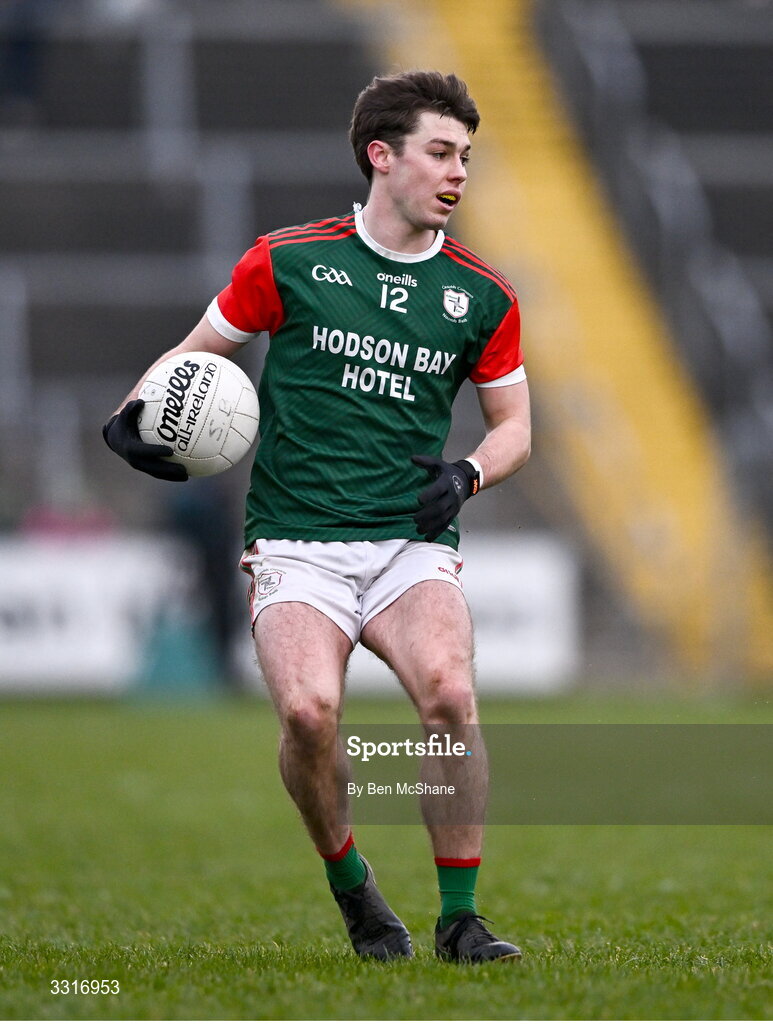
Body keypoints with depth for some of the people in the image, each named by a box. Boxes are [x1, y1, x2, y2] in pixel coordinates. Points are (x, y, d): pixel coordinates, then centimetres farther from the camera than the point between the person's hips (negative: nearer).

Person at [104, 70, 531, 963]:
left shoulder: (482, 295, 8)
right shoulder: (288, 262, 3)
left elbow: (512, 425, 18)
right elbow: (196, 355, 14)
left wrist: (466, 475, -3)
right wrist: (133, 421, -6)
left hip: (413, 545, 1)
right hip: (297, 545, -1)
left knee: (448, 691, -28)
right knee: (308, 708, -27)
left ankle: (459, 917, -14)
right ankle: (349, 885, 1)